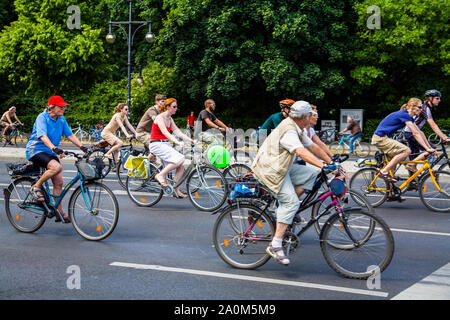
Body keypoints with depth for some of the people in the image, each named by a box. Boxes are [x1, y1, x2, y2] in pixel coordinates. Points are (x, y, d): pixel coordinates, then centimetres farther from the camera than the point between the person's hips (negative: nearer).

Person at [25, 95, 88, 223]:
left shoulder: (61, 119, 6)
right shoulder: (42, 117, -15)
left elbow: (70, 135, 5)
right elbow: (43, 136, -29)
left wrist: (82, 146, -10)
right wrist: (54, 148, -46)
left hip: (50, 152, 7)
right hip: (36, 150, -7)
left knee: (58, 182, -2)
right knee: (57, 167, -33)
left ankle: (59, 212, 7)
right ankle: (36, 187, -13)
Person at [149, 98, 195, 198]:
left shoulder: (170, 119, 14)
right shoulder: (160, 117, -13)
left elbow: (178, 132, 7)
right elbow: (165, 133, -25)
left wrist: (190, 140, -6)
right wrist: (178, 142, -37)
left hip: (165, 144, 8)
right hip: (156, 145, -8)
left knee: (181, 166, -5)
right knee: (180, 158, -26)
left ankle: (176, 191, 2)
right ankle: (160, 175, -12)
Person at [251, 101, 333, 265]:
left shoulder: (297, 130, 13)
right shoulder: (288, 131, -21)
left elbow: (313, 147, 16)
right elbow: (301, 152, -35)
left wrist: (331, 162, 12)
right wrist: (322, 165, -43)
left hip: (281, 168, 10)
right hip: (269, 170, -10)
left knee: (310, 174, 1)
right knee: (291, 202, -20)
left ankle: (285, 208, 3)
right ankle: (275, 245, -21)